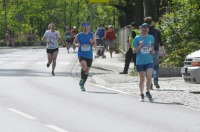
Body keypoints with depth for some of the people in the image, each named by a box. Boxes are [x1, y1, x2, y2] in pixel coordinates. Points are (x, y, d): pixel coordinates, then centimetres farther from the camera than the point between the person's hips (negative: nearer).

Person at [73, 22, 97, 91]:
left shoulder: (92, 35, 0)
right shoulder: (78, 36, -2)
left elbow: (95, 47, 2)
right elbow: (74, 41, 16)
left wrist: (93, 43, -19)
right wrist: (76, 44, -6)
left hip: (89, 56, 3)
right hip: (81, 54, -3)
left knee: (87, 71, 9)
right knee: (84, 67, -28)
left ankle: (82, 84, 29)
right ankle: (82, 79, -3)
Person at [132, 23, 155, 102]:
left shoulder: (151, 37, 6)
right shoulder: (137, 38, -2)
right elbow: (134, 51, -1)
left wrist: (153, 51, -1)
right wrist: (139, 46, -17)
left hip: (149, 61, 1)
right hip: (140, 62, -1)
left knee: (149, 77, -14)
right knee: (142, 79, 6)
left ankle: (148, 92, 6)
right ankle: (142, 95, 21)